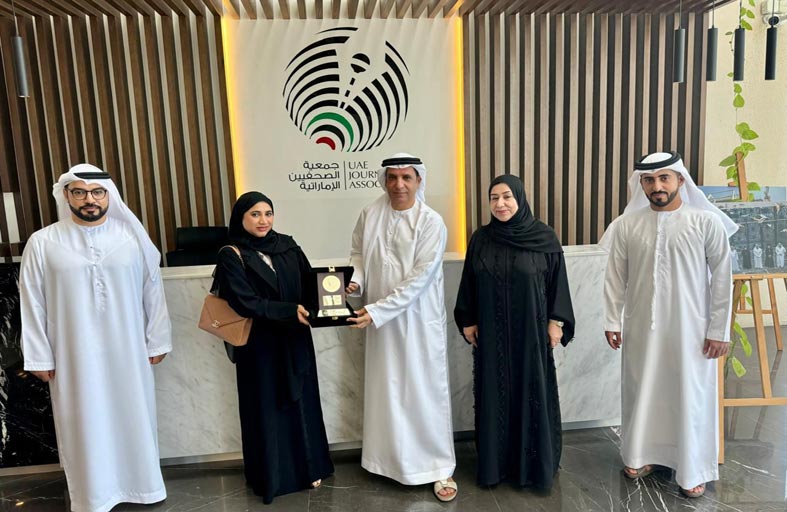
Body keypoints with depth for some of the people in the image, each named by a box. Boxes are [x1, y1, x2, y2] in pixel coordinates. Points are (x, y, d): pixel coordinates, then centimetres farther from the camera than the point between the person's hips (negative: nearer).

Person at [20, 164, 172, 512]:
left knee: (133, 418, 13)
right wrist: (39, 357, 0)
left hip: (128, 352, 1)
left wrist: (157, 341, 4)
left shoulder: (132, 237, -2)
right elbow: (32, 303, 0)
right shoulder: (43, 243, -4)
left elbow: (152, 291, 3)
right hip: (75, 356, -1)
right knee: (87, 425, 9)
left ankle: (139, 484, 32)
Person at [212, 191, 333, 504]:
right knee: (268, 407, 8)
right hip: (261, 345, -4)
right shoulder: (232, 256, -9)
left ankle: (307, 467, 30)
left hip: (295, 340, 4)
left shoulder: (287, 246, 5)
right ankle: (272, 475, 26)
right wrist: (292, 311, -25)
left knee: (301, 401, 13)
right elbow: (246, 303, -17)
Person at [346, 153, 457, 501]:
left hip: (419, 320, -3)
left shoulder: (431, 223, -14)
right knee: (385, 389, 15)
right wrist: (355, 279, -10)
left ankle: (439, 467, 22)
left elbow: (418, 278, -19)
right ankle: (390, 457, 35)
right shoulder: (370, 214, -3)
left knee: (425, 391, 7)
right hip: (380, 319, 3)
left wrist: (377, 310, -23)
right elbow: (358, 252, 11)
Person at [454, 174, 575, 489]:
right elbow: (468, 284, 5)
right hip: (491, 331, 2)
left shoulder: (544, 237, -6)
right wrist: (467, 321, 4)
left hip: (531, 329, -2)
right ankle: (495, 462, 25)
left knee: (532, 393, 7)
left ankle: (534, 464, 25)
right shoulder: (481, 239, 0)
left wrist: (556, 321, -5)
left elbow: (557, 281, -2)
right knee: (494, 394, 10)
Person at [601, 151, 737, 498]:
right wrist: (612, 321, 3)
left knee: (691, 397, 9)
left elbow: (722, 279, -5)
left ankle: (692, 471, 27)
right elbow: (615, 278, 4)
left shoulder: (707, 223, -8)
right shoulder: (627, 225, -2)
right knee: (641, 392, 14)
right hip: (642, 327, 2)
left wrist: (719, 330, -6)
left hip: (690, 328, -2)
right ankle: (639, 456, 34)